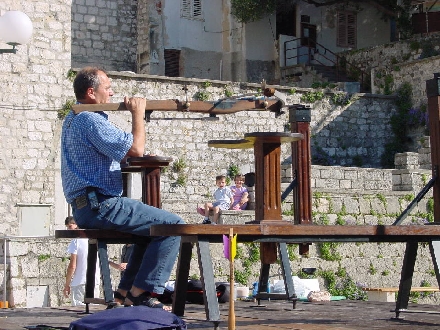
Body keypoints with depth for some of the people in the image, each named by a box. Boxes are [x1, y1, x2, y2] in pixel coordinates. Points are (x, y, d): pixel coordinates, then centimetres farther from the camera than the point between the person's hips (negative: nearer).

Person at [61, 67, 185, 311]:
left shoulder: (72, 119, 20)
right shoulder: (90, 120, -14)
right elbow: (135, 149, -21)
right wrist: (138, 113, -7)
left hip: (83, 207, 11)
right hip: (101, 205, -11)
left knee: (154, 223, 26)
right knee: (173, 225, -13)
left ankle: (128, 289, 21)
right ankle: (143, 292, -10)